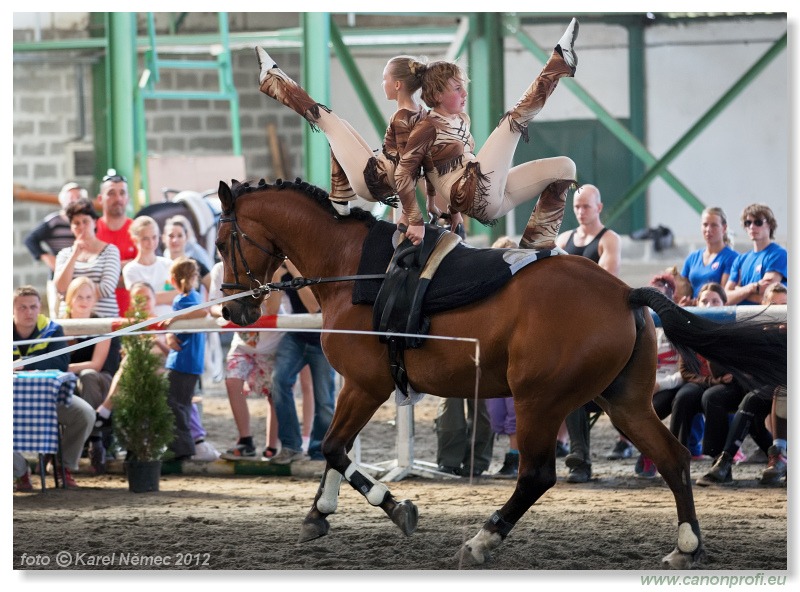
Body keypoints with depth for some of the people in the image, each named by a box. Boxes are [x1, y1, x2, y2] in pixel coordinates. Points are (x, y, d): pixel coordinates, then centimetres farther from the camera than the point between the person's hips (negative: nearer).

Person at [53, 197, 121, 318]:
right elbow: (60, 288, 2)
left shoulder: (110, 250, 7)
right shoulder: (65, 254, 17)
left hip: (103, 316, -2)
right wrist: (75, 254, -1)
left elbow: (107, 288, -4)